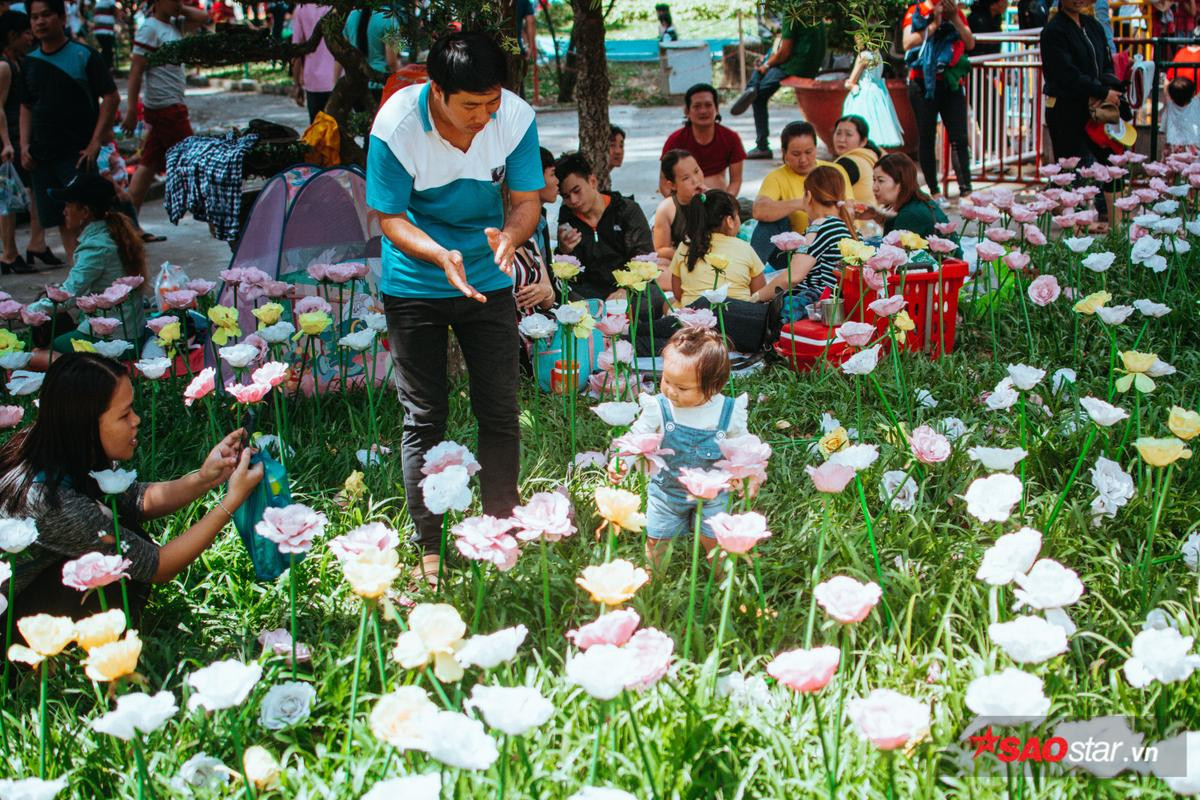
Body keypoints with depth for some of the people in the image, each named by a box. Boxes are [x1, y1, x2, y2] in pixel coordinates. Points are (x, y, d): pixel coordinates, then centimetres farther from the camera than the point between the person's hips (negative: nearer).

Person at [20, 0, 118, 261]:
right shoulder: (31, 62, 12)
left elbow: (111, 97, -7)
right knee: (62, 219, 7)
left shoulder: (84, 56, -4)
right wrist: (24, 145, 5)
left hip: (77, 154, -5)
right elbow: (26, 107, 18)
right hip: (41, 156, 5)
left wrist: (95, 142, -13)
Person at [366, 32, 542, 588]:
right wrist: (439, 254, -34)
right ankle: (430, 547, 13)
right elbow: (390, 216, -16)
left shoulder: (515, 117, -17)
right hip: (414, 286, -2)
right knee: (424, 418, 2)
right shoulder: (396, 126, -24)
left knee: (500, 412, 5)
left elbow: (526, 200, -9)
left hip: (488, 280, 2)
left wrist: (508, 237, -32)